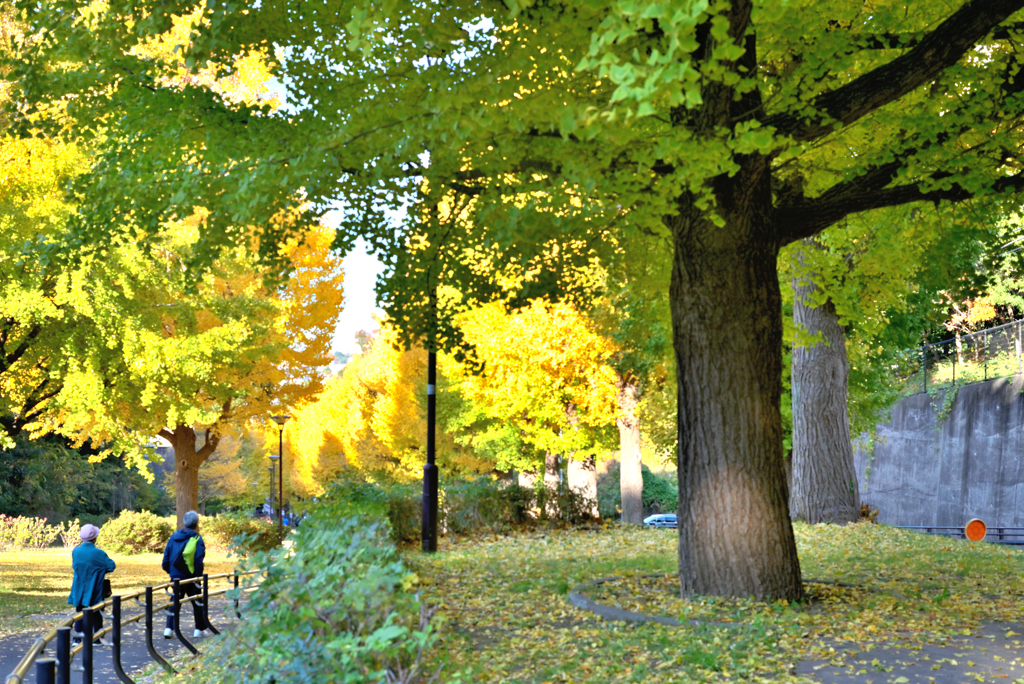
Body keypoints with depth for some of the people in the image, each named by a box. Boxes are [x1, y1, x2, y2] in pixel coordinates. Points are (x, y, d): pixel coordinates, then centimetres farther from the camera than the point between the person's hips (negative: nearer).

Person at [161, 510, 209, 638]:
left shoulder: (174, 536, 4)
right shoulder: (197, 539, -10)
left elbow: (166, 555, 5)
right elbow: (199, 560, -15)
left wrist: (168, 570, 15)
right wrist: (199, 575, -4)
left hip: (175, 576, 4)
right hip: (190, 577, -4)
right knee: (197, 602, 10)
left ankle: (169, 629, 1)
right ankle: (199, 629, 16)